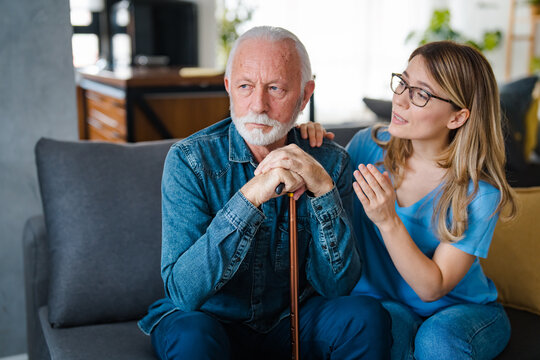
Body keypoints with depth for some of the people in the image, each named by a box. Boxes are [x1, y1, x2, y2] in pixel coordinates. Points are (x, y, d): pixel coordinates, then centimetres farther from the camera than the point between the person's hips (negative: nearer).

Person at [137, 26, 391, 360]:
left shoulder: (330, 161, -8)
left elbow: (336, 286, -13)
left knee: (367, 316, -23)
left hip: (294, 320, 3)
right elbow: (182, 291, -25)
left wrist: (323, 189, -27)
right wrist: (250, 196, -35)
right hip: (214, 321, -2)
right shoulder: (190, 160, -17)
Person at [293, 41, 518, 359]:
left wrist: (388, 221, -32)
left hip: (463, 308, -1)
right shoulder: (369, 146, -10)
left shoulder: (480, 193, -19)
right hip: (383, 301, 1)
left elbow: (431, 288, -19)